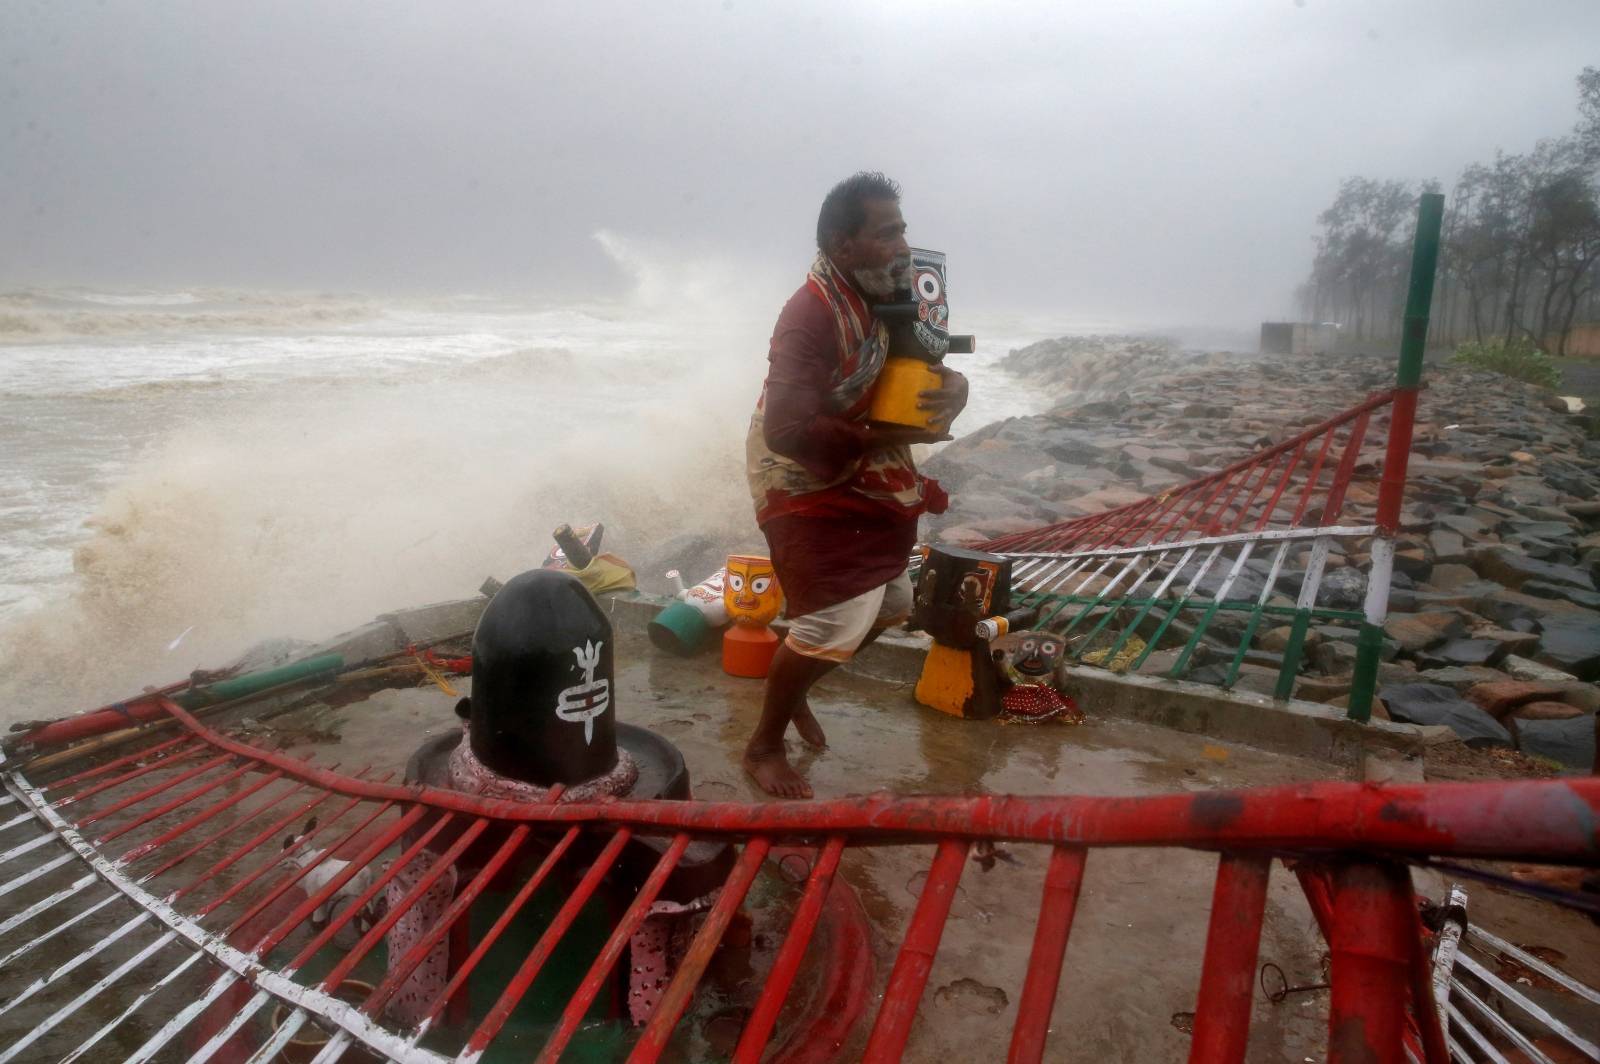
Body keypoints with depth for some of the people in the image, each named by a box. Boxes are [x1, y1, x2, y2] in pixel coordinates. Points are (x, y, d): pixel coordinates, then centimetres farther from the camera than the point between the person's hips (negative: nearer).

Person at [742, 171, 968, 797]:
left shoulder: (887, 299, 0)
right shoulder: (811, 316, -26)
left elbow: (929, 366, 9)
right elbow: (788, 432, -34)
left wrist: (951, 390, -17)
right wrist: (887, 438, -27)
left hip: (862, 480, 9)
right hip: (806, 487, -9)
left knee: (888, 606, 18)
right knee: (832, 623, -10)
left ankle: (792, 691, 38)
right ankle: (764, 746, 14)